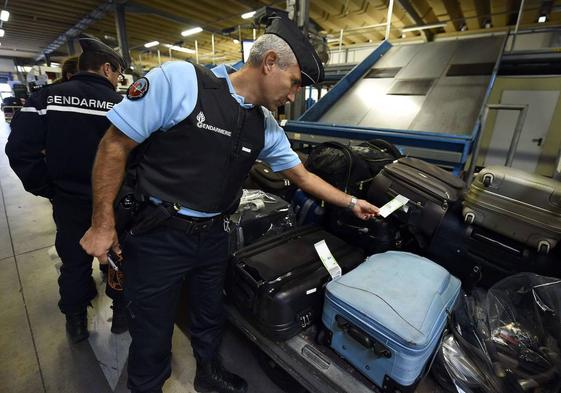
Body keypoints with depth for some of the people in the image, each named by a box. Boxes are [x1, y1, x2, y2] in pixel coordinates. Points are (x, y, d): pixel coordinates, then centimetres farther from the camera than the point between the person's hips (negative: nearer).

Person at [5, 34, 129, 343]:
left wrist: (48, 189, 0)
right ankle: (122, 314, 34)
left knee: (74, 262, 19)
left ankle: (76, 323, 36)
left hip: (69, 202, 2)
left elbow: (20, 149, -10)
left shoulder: (48, 96, -4)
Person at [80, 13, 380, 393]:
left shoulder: (266, 126, 1)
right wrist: (103, 224, -11)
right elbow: (115, 145, -13)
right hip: (157, 236, -5)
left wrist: (351, 202, 13)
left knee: (210, 316, 24)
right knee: (152, 334, 13)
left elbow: (303, 176, 11)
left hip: (213, 236, 5)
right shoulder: (179, 79, -16)